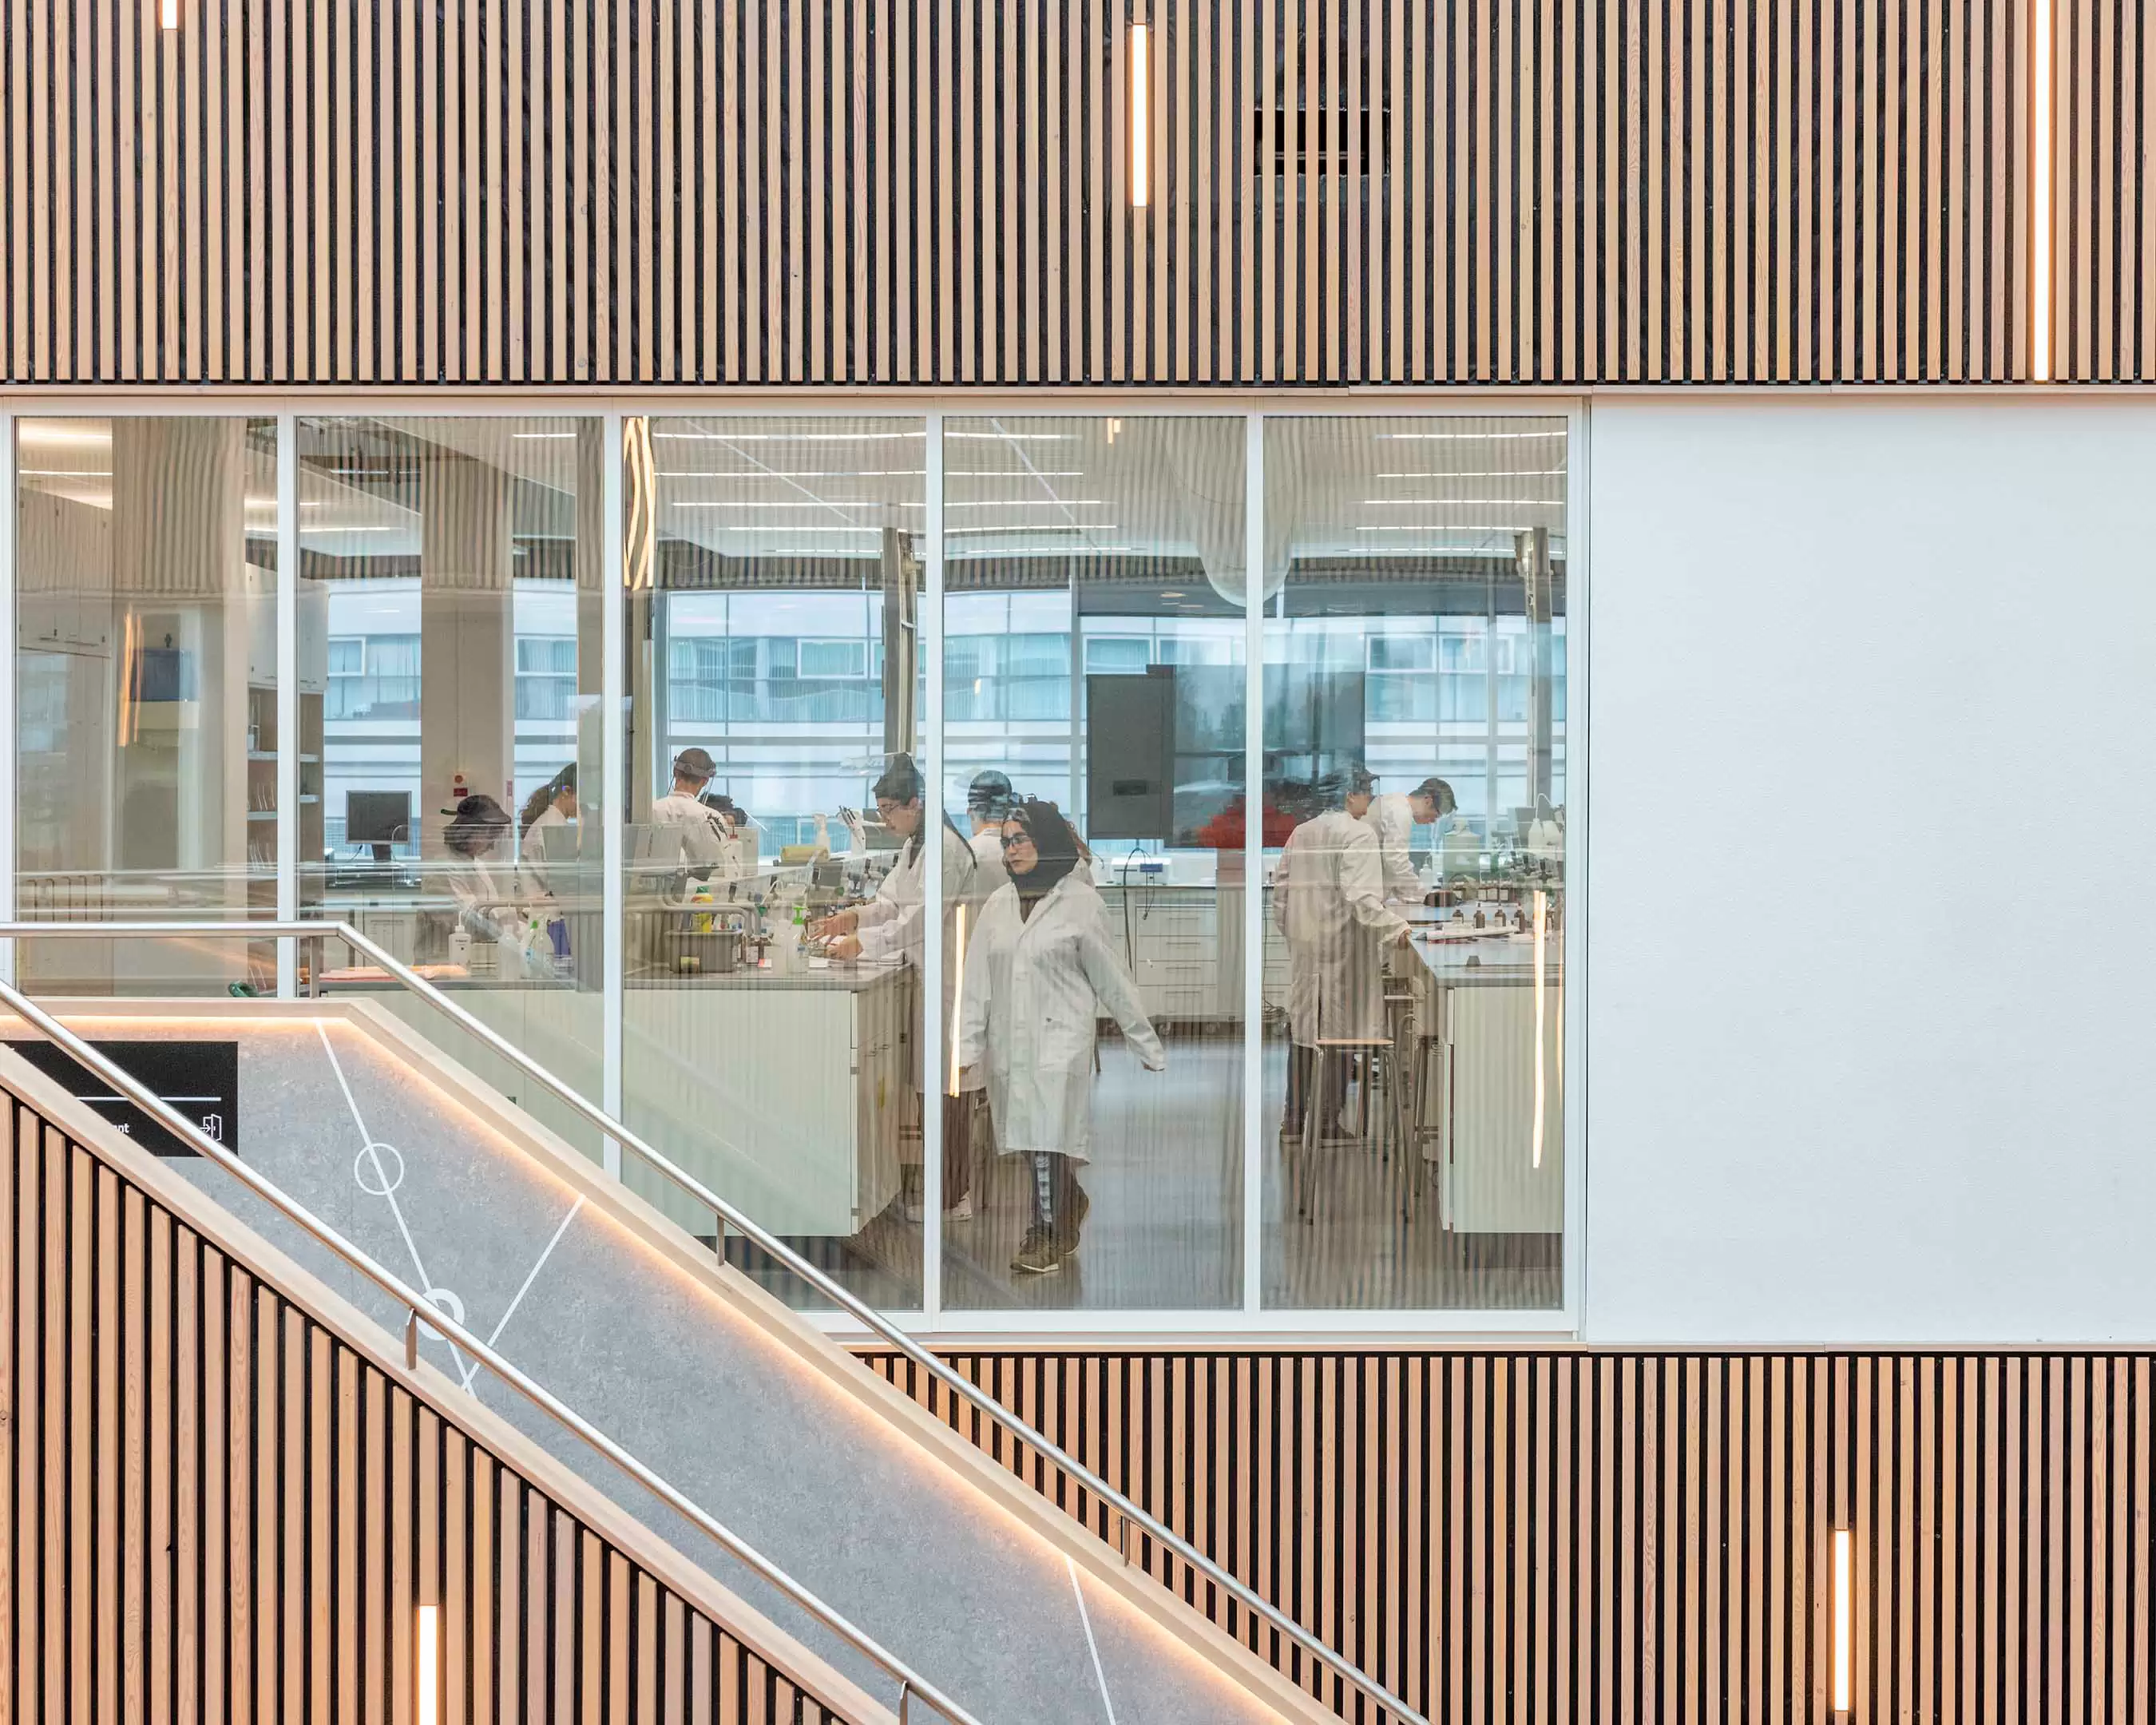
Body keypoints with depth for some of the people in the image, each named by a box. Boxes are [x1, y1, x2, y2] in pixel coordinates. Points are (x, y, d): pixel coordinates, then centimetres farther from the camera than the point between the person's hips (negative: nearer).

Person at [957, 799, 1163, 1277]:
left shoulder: (1079, 901, -4)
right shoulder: (997, 905, 9)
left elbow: (1111, 979, -1)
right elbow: (978, 982, 8)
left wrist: (1149, 1046, 1)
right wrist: (968, 1047, 3)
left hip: (1060, 1038, -4)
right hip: (1010, 1042, 5)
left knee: (1045, 1134, -9)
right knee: (1030, 1133, 9)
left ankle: (1047, 1236, 1)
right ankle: (1071, 1204, 32)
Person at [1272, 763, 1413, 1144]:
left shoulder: (1300, 834, 8)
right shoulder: (1358, 835, -13)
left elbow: (1280, 893, 12)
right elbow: (1362, 898, -22)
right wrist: (1396, 927, -14)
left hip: (1304, 951, 7)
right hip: (1343, 948, -7)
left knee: (1302, 1029, 13)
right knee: (1337, 1033, 1)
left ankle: (1294, 1119, 17)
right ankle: (1326, 1124, 5)